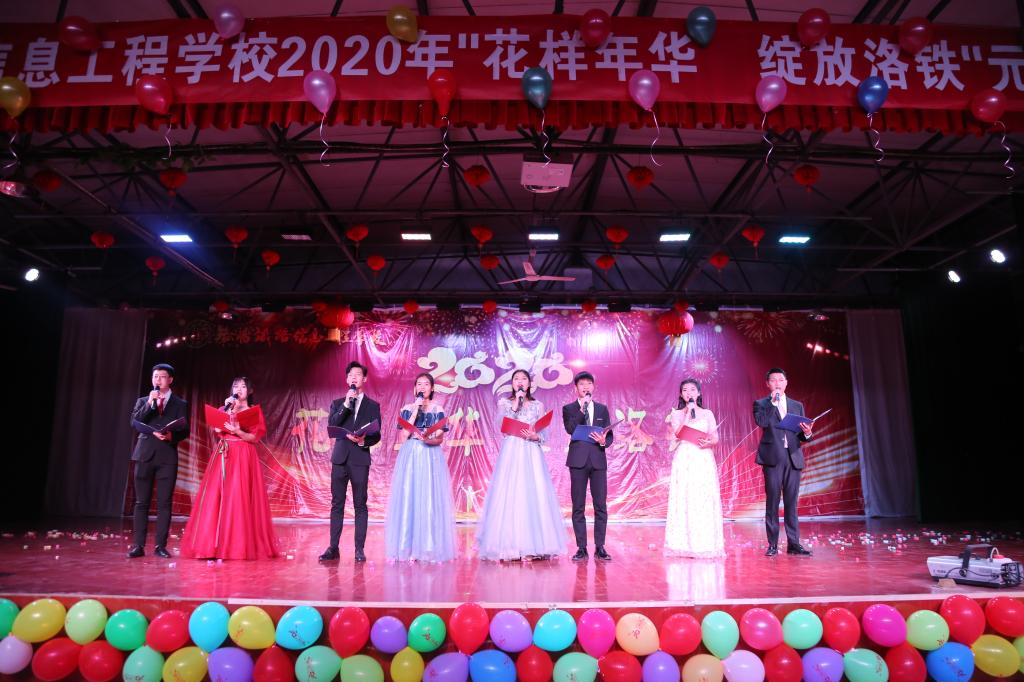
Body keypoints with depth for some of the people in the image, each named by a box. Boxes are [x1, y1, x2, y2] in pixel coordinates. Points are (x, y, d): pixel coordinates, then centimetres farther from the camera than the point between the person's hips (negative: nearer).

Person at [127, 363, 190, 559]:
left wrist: (171, 435, -15)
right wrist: (149, 403, -9)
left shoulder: (180, 404, 11)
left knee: (164, 503, -2)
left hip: (167, 456, -1)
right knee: (141, 502, 1)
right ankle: (138, 545, 5)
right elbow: (134, 423, -1)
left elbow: (184, 431, 4)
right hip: (145, 454, 1)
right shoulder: (142, 401, 15)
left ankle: (160, 546, 2)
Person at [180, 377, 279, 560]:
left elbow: (255, 437, -2)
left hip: (243, 457, -3)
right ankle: (214, 544, -5)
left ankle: (240, 545, -8)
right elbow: (217, 429, 1)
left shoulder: (255, 410, 9)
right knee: (216, 497, -6)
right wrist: (227, 409, -2)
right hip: (223, 456, 4)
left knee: (238, 498, -10)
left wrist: (237, 431, -18)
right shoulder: (225, 408, 18)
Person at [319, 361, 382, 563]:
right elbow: (331, 425, -2)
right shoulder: (337, 404, 15)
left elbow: (377, 434, 3)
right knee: (337, 505, 4)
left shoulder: (373, 405, 9)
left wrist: (364, 440, -17)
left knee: (360, 505, 0)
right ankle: (333, 548, 9)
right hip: (340, 458, 2)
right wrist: (346, 404, -10)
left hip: (360, 459, -2)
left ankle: (359, 549, 4)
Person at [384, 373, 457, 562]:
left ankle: (430, 547, 2)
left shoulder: (438, 410, 8)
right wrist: (415, 411, -6)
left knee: (430, 499, -4)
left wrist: (426, 439, -19)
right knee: (408, 498, -3)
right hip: (410, 457, 1)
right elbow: (403, 437, -2)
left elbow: (439, 439, 3)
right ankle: (408, 547, 3)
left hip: (431, 459, -1)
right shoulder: (407, 409, 9)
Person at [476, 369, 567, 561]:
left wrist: (535, 436, -14)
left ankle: (534, 545, 1)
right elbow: (501, 426, -6)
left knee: (533, 495, -4)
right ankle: (509, 546, -2)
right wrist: (515, 404, -7)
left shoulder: (537, 405, 12)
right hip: (511, 453, -1)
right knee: (508, 496, -6)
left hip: (532, 454, 1)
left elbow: (543, 433, 8)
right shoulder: (504, 403, 10)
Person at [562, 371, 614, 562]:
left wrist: (604, 441, -12)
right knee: (578, 507, 1)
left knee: (601, 505, 1)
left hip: (598, 460, 2)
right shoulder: (569, 409, 7)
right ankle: (581, 548, 7)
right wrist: (582, 408, -13)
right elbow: (570, 429, -10)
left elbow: (610, 434, 10)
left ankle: (600, 547, 9)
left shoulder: (602, 409, 15)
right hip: (578, 461, -2)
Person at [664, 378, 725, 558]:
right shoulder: (677, 414, 10)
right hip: (684, 460, -1)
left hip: (704, 460, 1)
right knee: (684, 500, -4)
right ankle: (684, 544, -1)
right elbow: (678, 434, -7)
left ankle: (705, 544, 2)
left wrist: (708, 443, -13)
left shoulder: (707, 414, 13)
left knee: (705, 501, -3)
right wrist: (688, 413, -6)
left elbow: (715, 438, 9)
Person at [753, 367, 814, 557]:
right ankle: (772, 544, 4)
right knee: (772, 501, 0)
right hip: (772, 457, -3)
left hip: (793, 458, 3)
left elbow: (801, 435, 14)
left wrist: (806, 433, -8)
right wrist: (773, 402, -13)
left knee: (791, 502, 4)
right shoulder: (761, 404, 7)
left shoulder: (797, 406, 16)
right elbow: (761, 422, -14)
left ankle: (793, 543, 8)